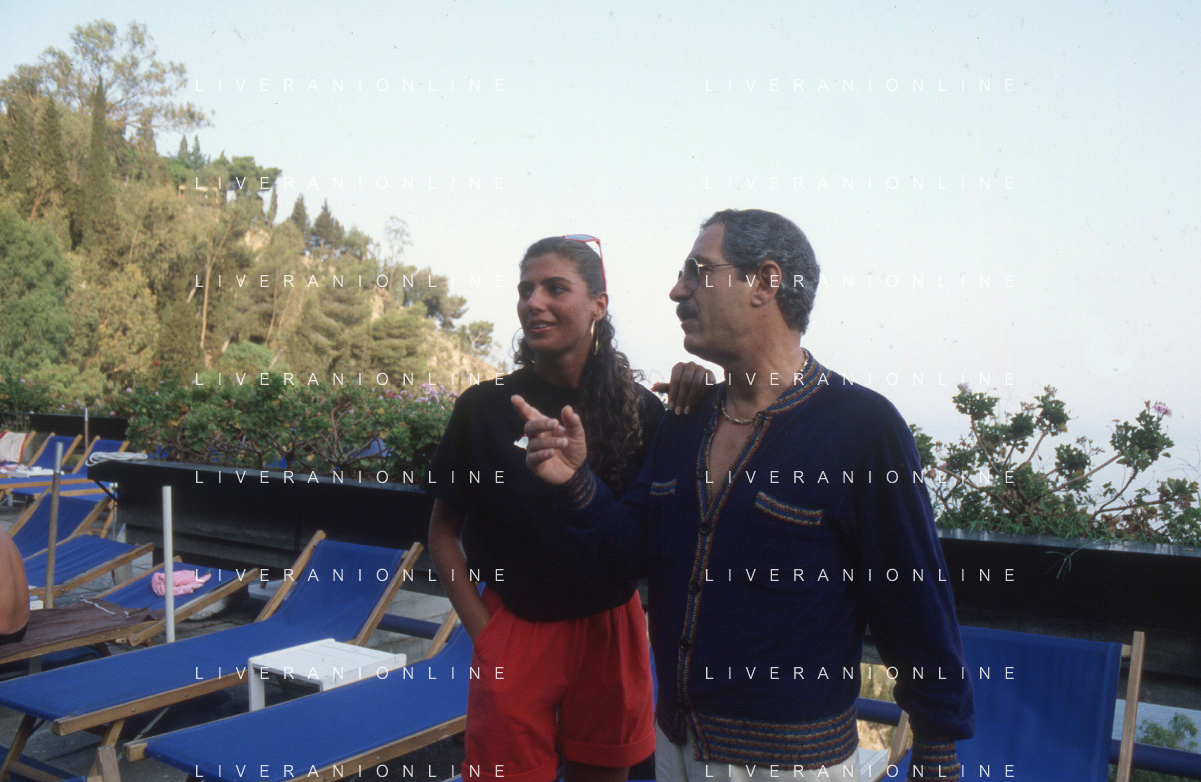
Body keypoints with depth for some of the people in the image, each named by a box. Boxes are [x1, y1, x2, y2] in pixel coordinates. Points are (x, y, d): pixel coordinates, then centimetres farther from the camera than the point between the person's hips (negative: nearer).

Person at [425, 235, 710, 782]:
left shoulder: (638, 408, -4)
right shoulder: (485, 406, -6)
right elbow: (443, 532, 2)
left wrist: (694, 411, -16)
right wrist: (483, 632, -5)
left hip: (612, 630, 2)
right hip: (516, 630, -1)